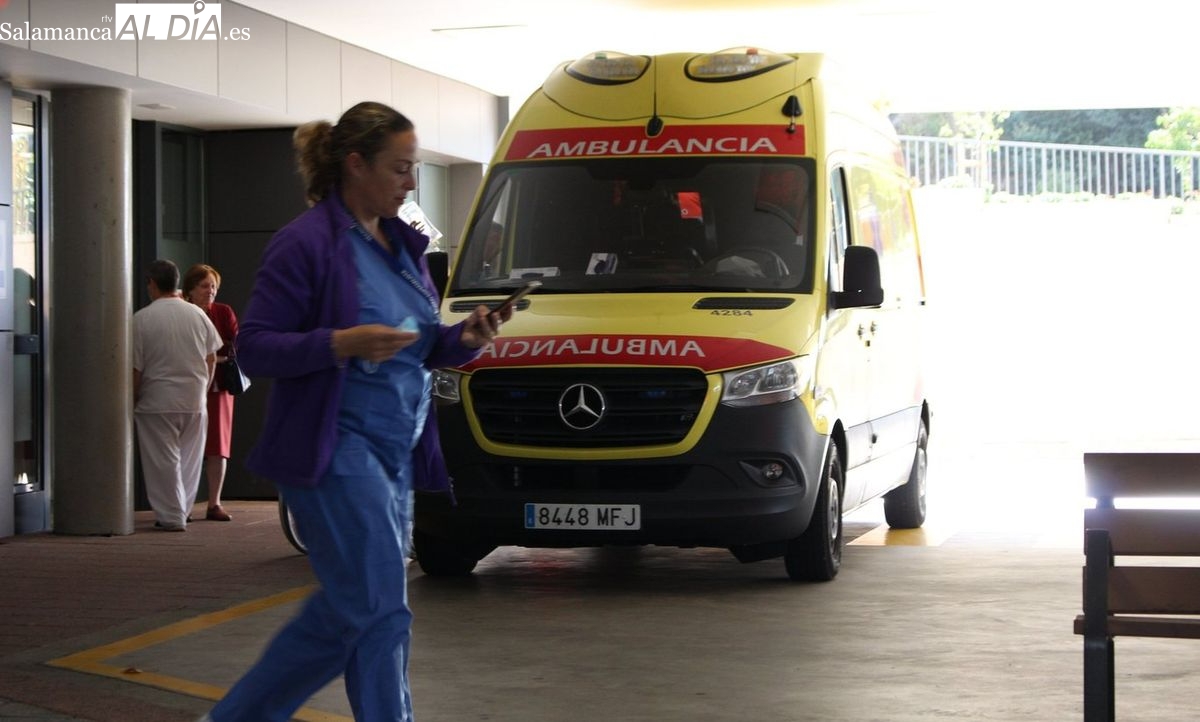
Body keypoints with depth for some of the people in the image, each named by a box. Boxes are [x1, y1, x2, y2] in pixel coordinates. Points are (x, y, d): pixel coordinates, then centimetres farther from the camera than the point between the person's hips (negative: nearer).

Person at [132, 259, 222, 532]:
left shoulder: (142, 319, -10)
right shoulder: (198, 315, 3)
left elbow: (135, 369, -8)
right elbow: (211, 358, 12)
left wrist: (132, 401, 4)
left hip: (157, 402, -4)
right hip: (195, 401, 4)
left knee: (163, 460, 1)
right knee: (189, 459, 14)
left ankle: (171, 516, 0)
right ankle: (181, 511, 20)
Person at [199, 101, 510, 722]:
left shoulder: (401, 244, 15)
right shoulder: (306, 244, -11)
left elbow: (418, 348, 21)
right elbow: (253, 348, -14)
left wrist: (464, 339, 0)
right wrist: (343, 343, -26)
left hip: (394, 454, 9)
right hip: (335, 451, -9)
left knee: (346, 608, 11)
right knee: (379, 607, -9)